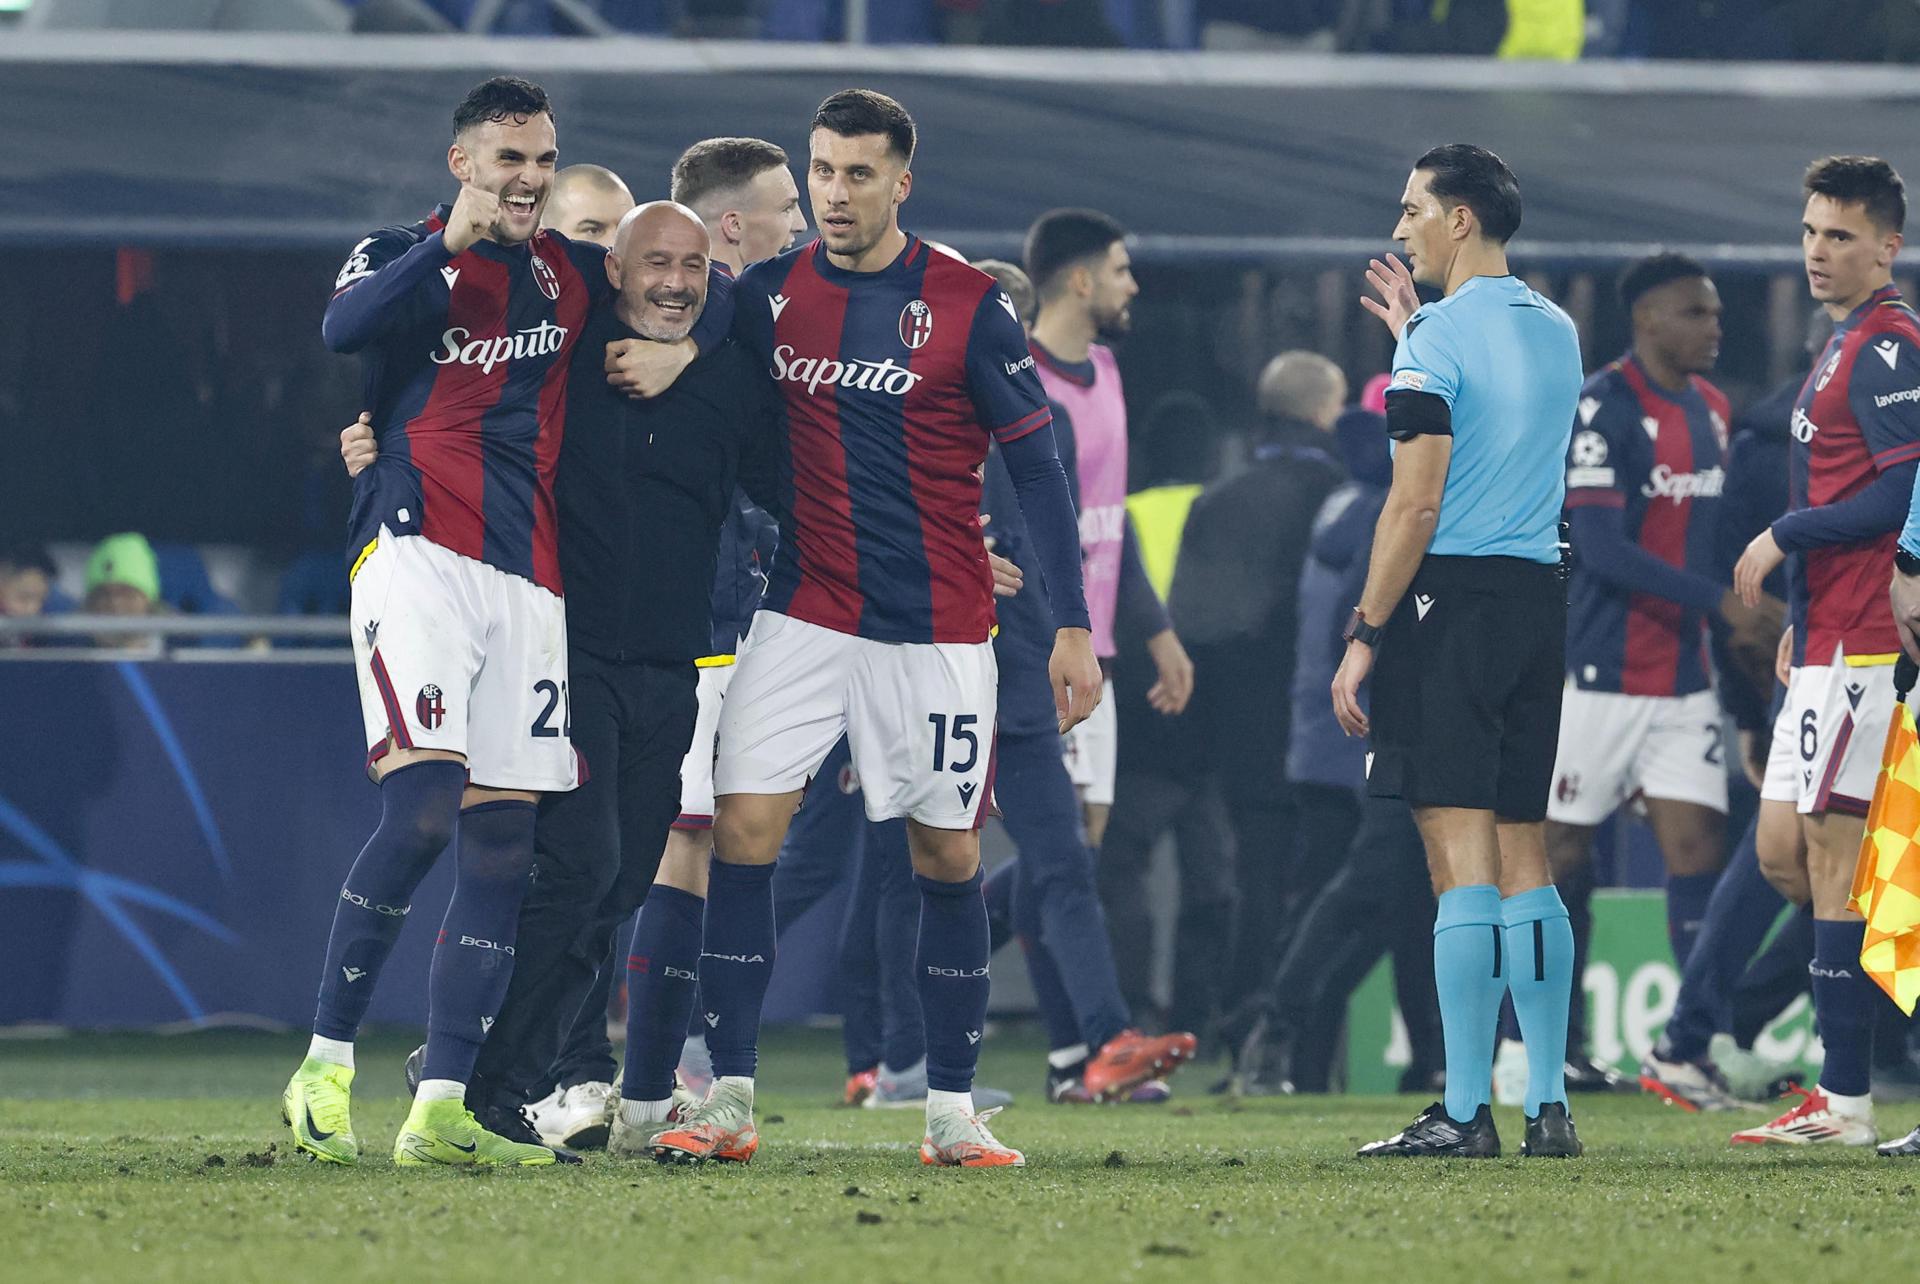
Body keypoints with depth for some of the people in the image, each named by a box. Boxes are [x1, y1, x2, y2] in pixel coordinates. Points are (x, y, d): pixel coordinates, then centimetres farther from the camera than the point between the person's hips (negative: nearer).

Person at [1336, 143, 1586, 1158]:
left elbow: (1417, 503, -15)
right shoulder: (1557, 333, 14)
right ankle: (1549, 1105, 7)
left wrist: (1363, 636, -11)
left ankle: (1464, 1112, -10)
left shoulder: (1440, 339, -10)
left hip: (1449, 599, -7)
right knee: (1525, 861, 9)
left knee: (1462, 861, -8)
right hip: (1538, 598, 7)